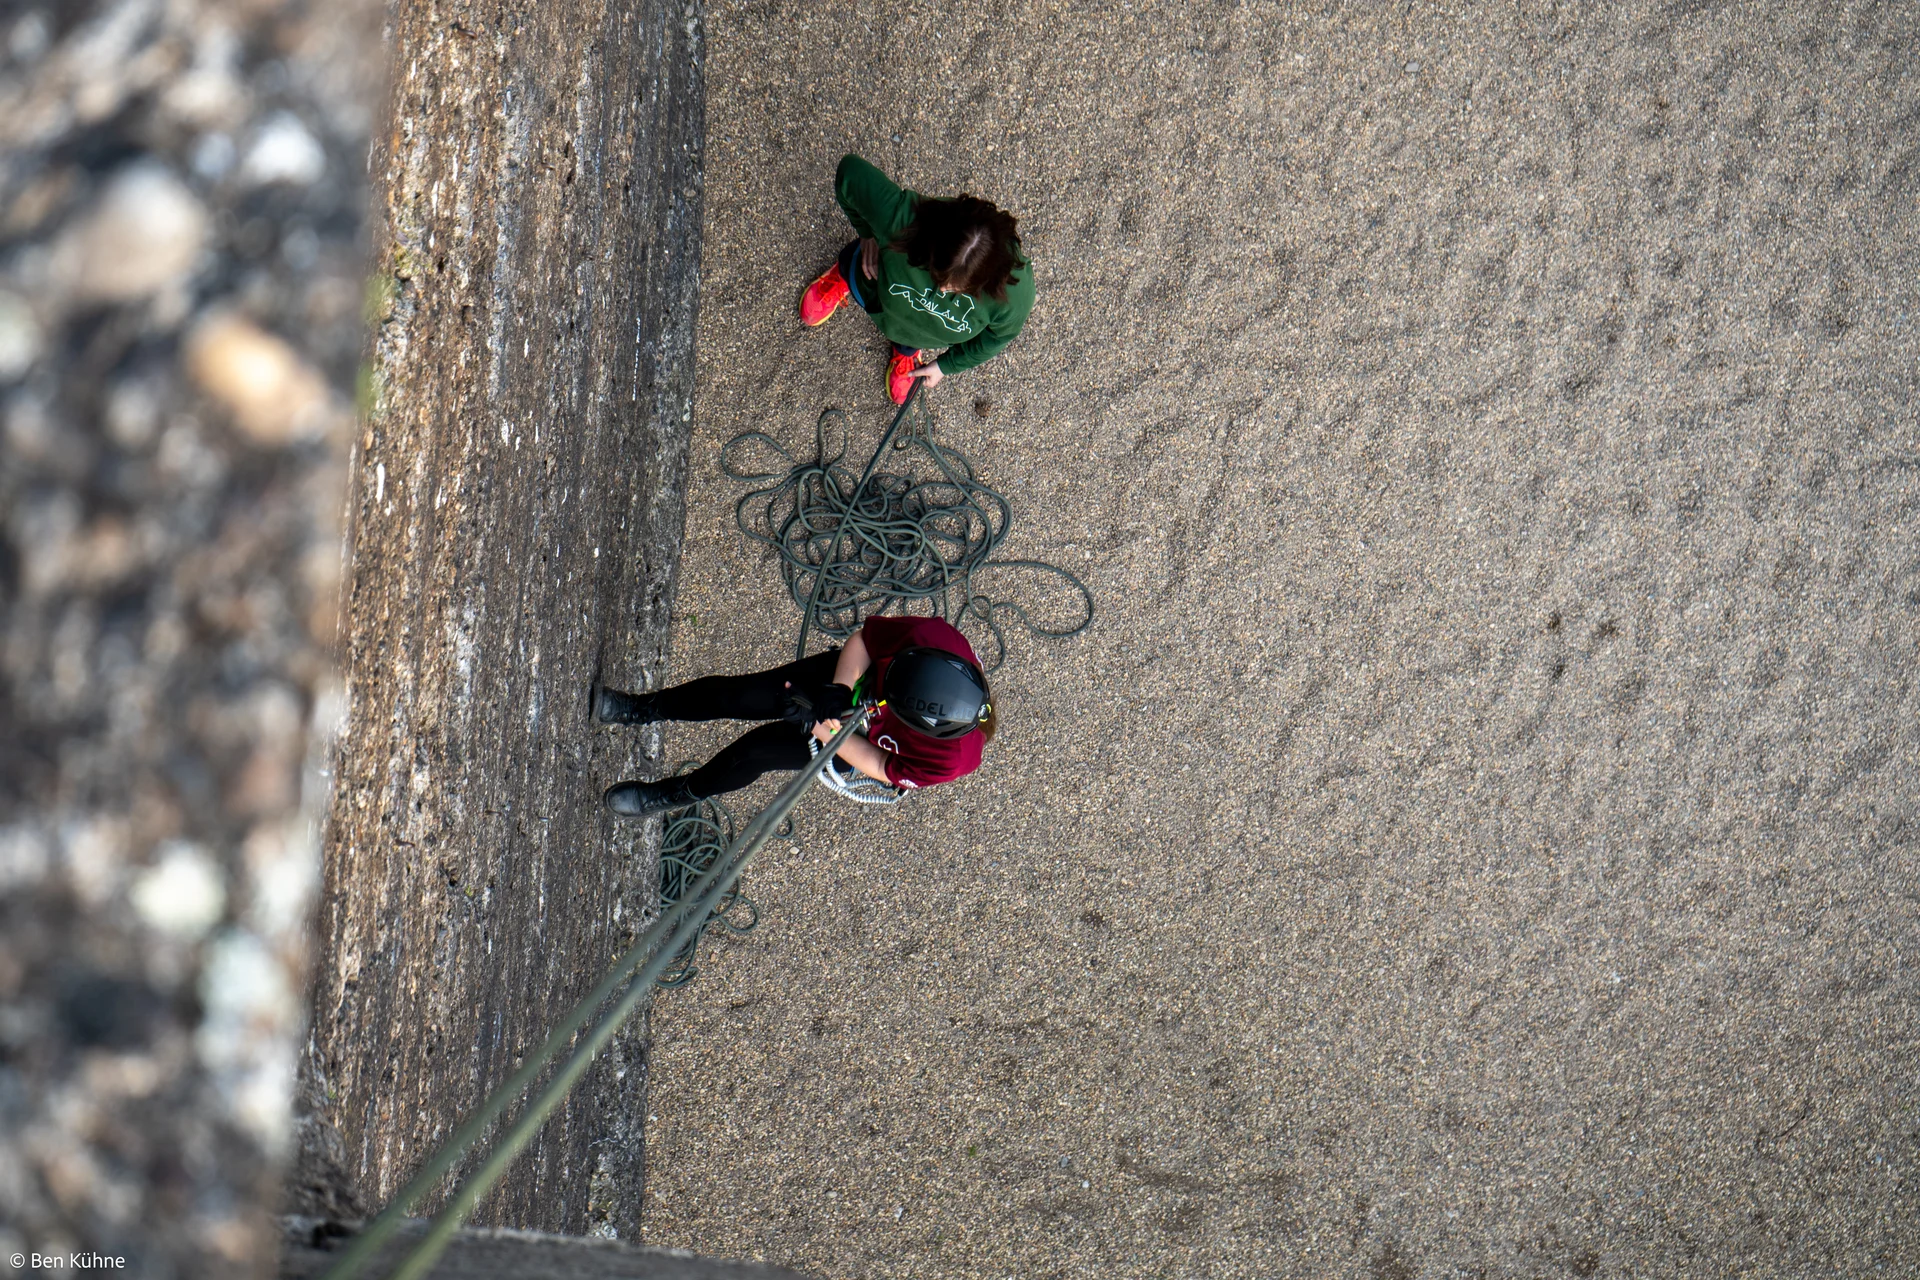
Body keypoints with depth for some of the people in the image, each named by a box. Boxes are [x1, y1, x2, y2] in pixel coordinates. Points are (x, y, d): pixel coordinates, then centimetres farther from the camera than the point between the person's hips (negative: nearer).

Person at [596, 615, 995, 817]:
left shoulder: (951, 758, -40)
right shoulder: (933, 638, -38)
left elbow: (883, 768, -22)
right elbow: (864, 639, -17)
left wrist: (815, 725, -24)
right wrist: (838, 692, -31)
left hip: (858, 742, -3)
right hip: (852, 675, 3)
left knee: (758, 748, -11)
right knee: (738, 694, -7)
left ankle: (677, 794, 19)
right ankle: (645, 708, 19)